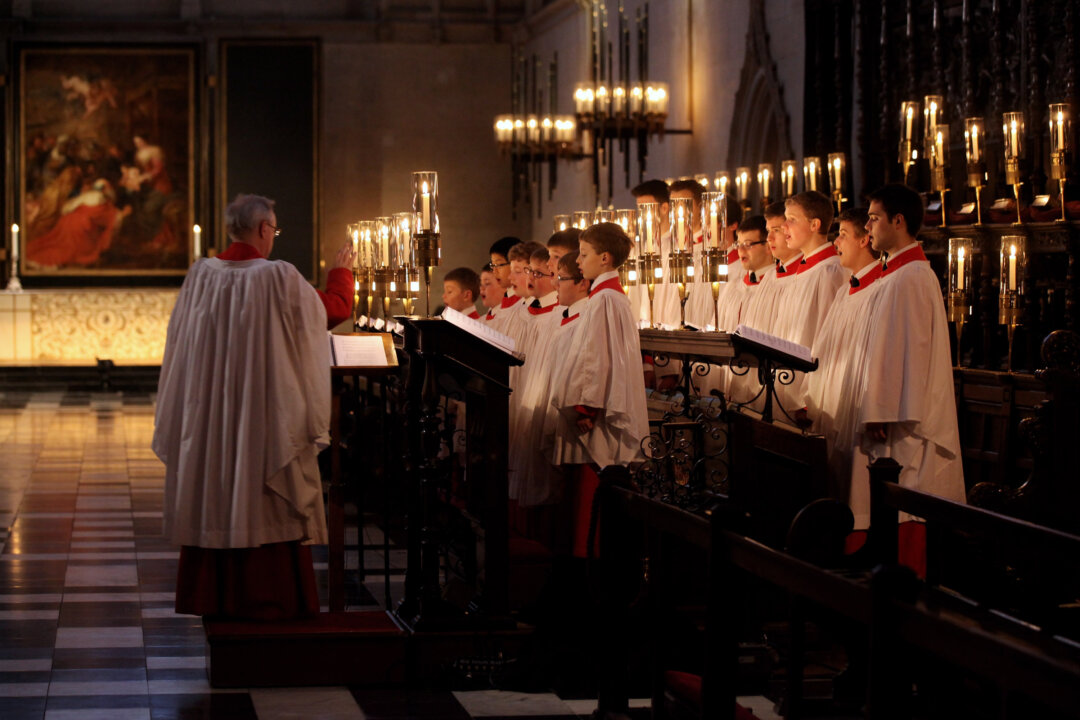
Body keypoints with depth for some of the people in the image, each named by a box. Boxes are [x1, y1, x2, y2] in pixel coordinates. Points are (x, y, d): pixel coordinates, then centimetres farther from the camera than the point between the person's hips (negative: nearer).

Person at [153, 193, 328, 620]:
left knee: (213, 502, 11)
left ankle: (213, 598, 16)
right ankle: (266, 598, 5)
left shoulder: (201, 275, -2)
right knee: (264, 503, 2)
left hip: (207, 411, 5)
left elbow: (183, 341, 11)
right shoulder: (280, 278, -14)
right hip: (266, 409, -4)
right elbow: (329, 312, 1)